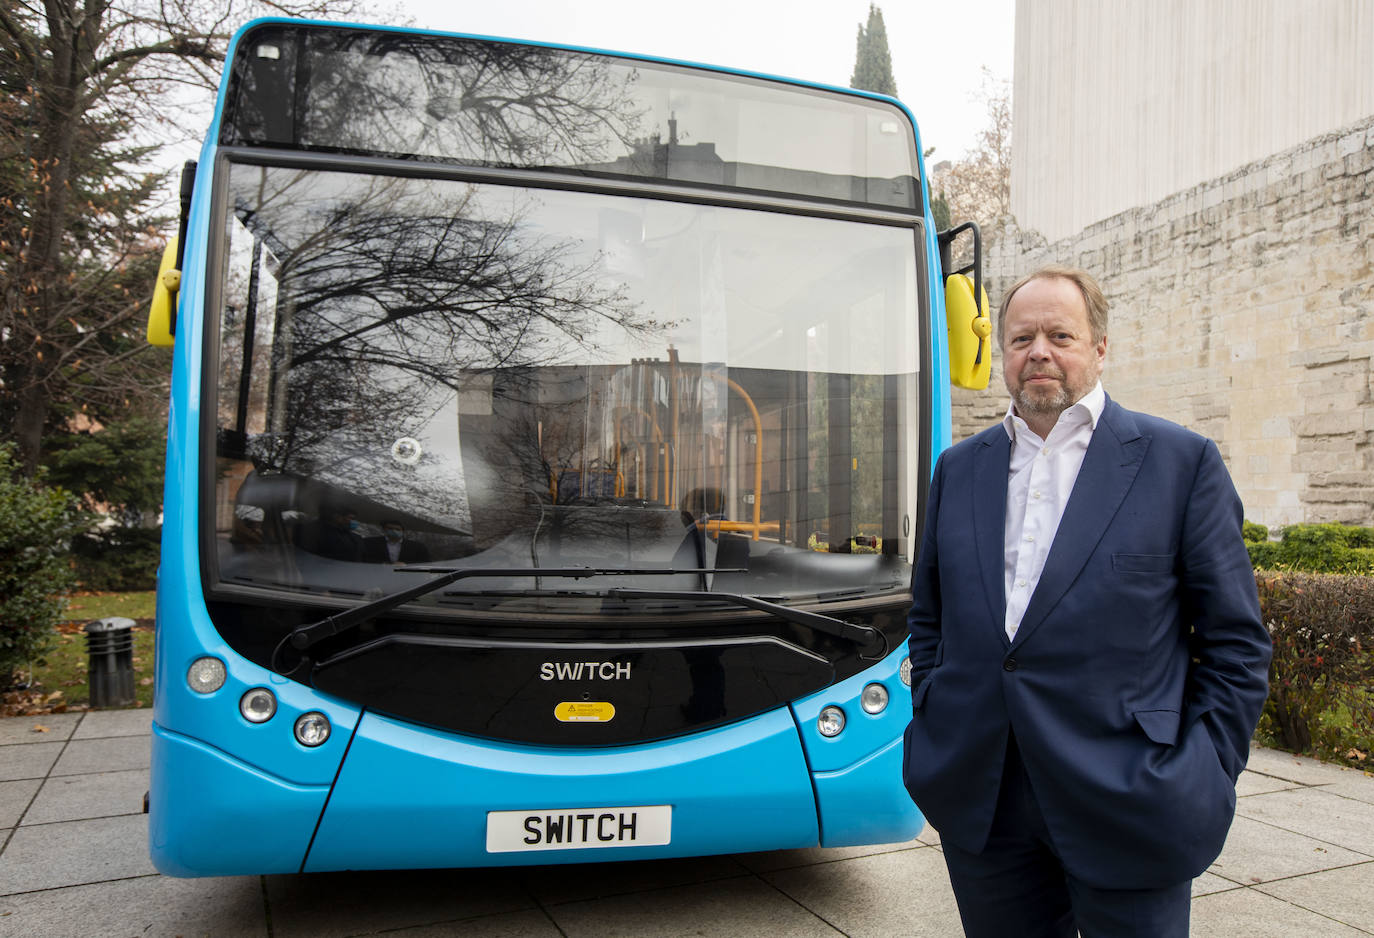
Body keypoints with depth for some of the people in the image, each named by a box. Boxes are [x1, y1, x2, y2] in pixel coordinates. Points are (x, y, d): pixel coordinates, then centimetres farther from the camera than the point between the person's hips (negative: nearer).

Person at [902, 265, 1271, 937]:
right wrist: (933, 730, 8)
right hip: (982, 805, 3)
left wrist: (1206, 779, -5)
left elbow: (1235, 640, 0)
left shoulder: (1182, 462, -1)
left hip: (1128, 807, -3)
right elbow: (927, 616, 16)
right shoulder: (958, 469, 9)